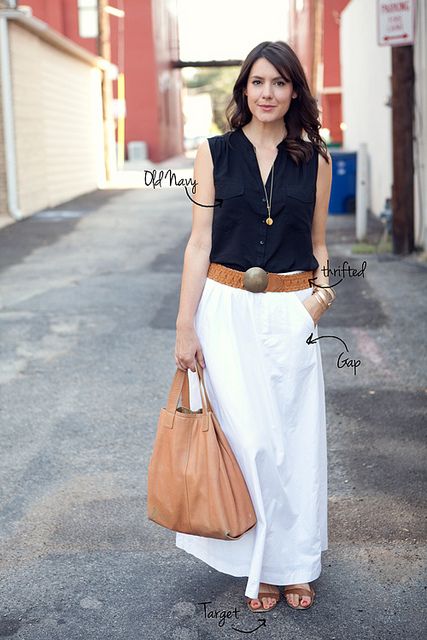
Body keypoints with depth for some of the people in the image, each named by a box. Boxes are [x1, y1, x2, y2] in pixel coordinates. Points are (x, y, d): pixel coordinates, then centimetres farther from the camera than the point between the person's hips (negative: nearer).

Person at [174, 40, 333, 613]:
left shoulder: (315, 159, 6)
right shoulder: (215, 153, 1)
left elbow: (318, 243, 14)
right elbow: (200, 242, 0)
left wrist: (323, 291, -6)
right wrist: (185, 325, -5)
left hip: (291, 315, 2)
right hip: (228, 311, -1)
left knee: (296, 440, 6)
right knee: (248, 439, 0)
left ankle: (294, 562, 25)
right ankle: (260, 566, 19)